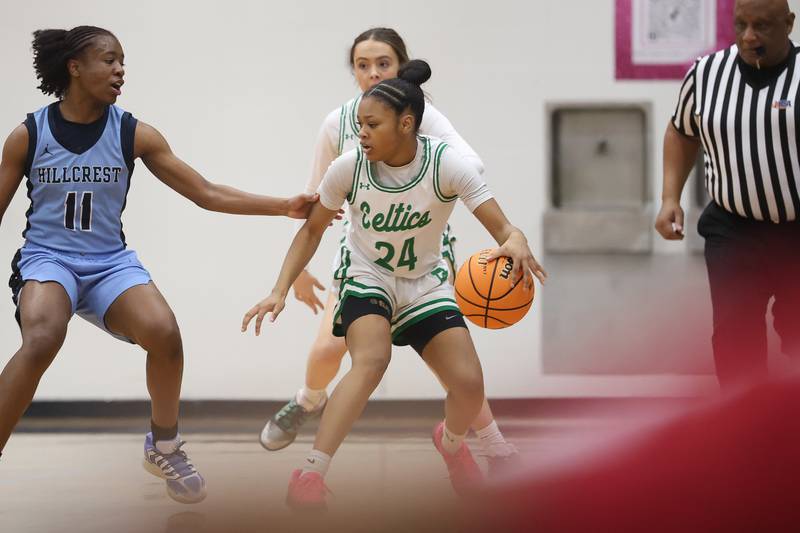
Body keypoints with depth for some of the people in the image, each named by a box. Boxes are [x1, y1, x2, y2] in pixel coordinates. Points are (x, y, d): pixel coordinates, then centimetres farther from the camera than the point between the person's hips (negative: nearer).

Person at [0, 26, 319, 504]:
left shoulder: (134, 135, 0)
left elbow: (207, 194, 3)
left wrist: (285, 206, -3)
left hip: (110, 262, 2)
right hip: (47, 258, -2)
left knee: (165, 333, -26)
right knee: (42, 340, -35)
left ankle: (164, 446, 2)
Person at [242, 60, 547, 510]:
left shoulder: (446, 165, -22)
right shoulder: (349, 168, -18)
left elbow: (503, 227, -27)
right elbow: (313, 228, -4)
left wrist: (515, 242, -51)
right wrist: (280, 291, -12)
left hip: (426, 283, 1)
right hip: (367, 278, -1)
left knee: (470, 384, -11)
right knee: (372, 360, -32)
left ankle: (452, 442, 28)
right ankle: (310, 473, -32)